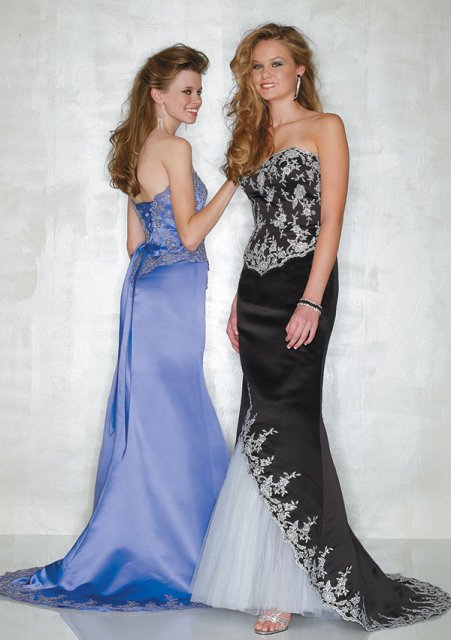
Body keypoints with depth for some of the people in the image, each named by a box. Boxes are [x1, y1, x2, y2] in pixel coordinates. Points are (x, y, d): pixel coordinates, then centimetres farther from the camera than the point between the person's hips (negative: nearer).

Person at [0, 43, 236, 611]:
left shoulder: (138, 150, 16)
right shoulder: (175, 149, -11)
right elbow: (190, 234, -15)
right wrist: (233, 181, -12)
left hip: (146, 285, 9)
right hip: (172, 292, -9)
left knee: (149, 421, 12)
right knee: (170, 421, -4)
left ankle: (136, 552, 19)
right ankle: (163, 558, 4)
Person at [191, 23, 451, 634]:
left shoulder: (325, 127, 0)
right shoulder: (255, 137, 19)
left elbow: (330, 218, -9)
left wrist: (311, 301, -18)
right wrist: (238, 304, 15)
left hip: (300, 285, -6)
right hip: (256, 292, 7)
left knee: (283, 428, -9)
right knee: (263, 426, 5)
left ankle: (287, 588, -2)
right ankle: (271, 574, 14)